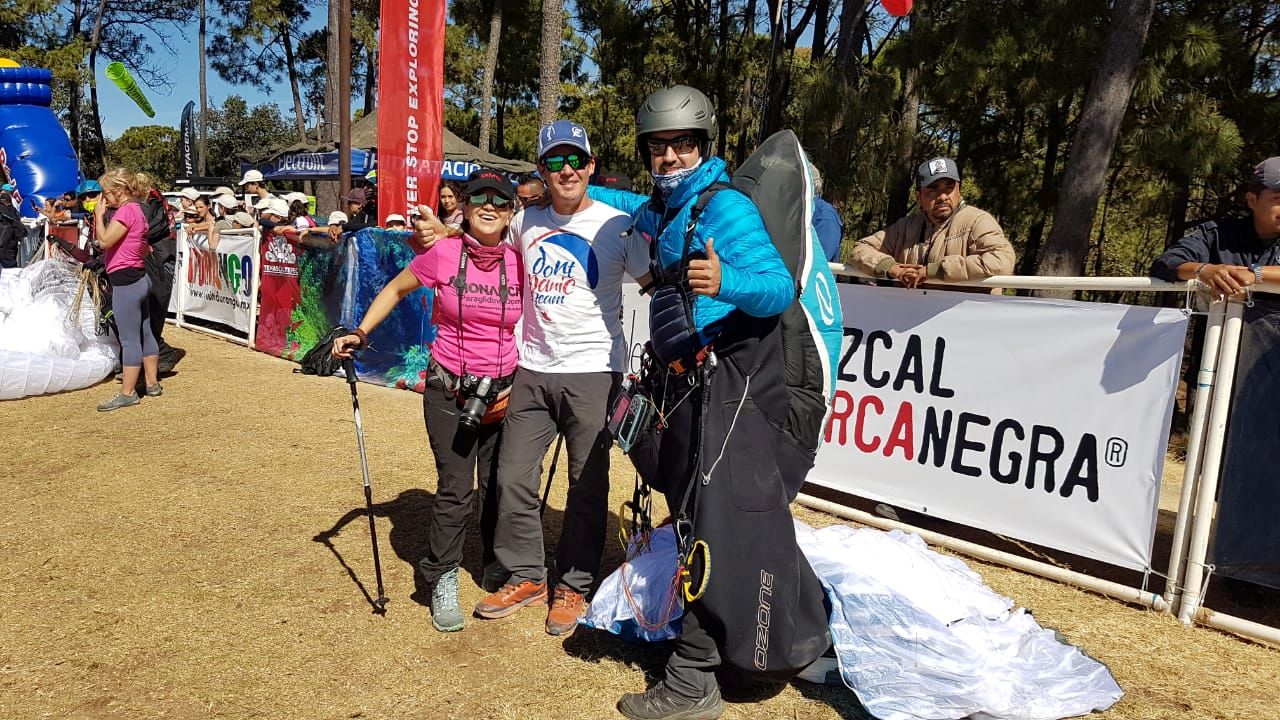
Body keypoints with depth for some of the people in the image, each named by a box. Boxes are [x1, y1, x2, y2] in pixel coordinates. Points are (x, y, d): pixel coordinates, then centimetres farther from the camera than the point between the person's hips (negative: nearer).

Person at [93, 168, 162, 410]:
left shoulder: (126, 210, -15)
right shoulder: (135, 209, 16)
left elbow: (104, 241, -20)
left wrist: (99, 214, -9)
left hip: (126, 282, -10)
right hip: (137, 279, 10)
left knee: (129, 339, -5)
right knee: (144, 334, 14)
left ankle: (128, 393, 0)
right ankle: (152, 384, 22)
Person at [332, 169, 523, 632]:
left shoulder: (520, 263, -4)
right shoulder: (443, 255, -8)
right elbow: (396, 289, 10)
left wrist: (518, 386, -1)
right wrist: (360, 333, 3)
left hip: (504, 392, 2)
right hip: (449, 390, -1)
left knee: (498, 487, 10)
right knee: (455, 490, -2)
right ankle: (443, 582, 16)